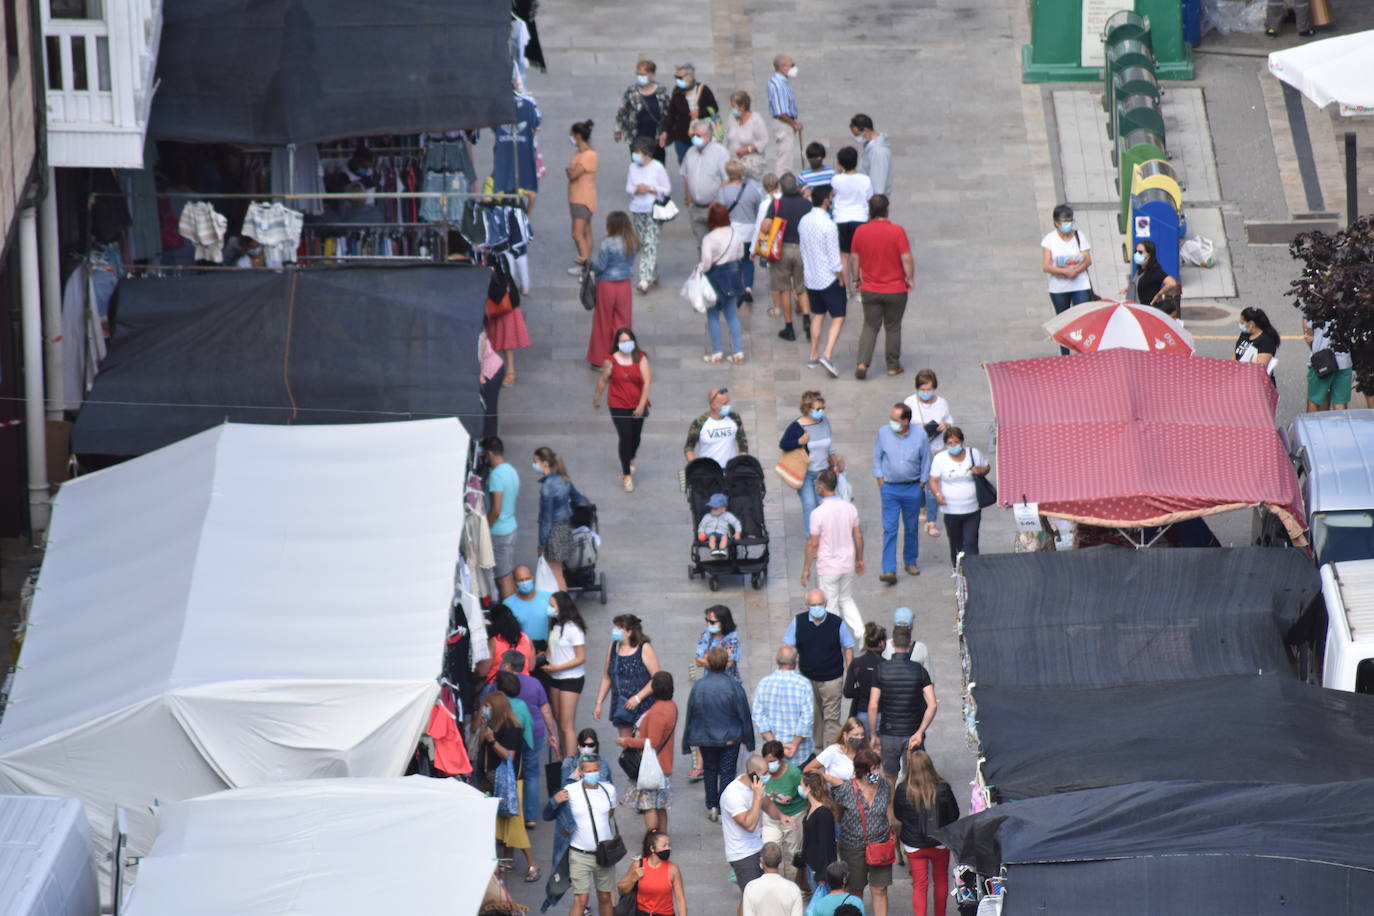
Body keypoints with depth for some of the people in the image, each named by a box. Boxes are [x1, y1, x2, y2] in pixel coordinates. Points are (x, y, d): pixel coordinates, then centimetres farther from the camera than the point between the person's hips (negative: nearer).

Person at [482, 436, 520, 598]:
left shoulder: (496, 475, -21)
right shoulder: (512, 471, 7)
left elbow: (496, 510, -23)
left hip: (498, 531, -9)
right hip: (511, 526, 9)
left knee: (504, 576, -1)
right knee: (510, 574, 17)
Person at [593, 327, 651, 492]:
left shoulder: (641, 359, -8)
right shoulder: (611, 361, -9)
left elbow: (647, 381, -12)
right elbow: (602, 380, 5)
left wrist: (642, 405, -18)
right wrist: (597, 398, 16)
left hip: (637, 406, 2)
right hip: (618, 406, -2)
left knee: (636, 437, 15)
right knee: (625, 437, -9)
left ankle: (631, 460, 49)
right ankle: (627, 475, 1)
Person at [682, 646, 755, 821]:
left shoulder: (698, 687, -11)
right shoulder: (733, 686, -16)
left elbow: (690, 715, -3)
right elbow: (744, 714, -9)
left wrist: (687, 743, 8)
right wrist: (749, 739, 4)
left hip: (705, 739, 2)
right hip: (730, 738, -2)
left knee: (710, 770, 20)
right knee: (727, 772, 7)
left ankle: (712, 806, 21)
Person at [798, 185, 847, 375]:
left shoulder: (804, 222, 1)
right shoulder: (828, 225, -22)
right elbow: (834, 258, -19)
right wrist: (844, 279, -8)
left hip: (810, 278, 7)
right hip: (829, 279, -7)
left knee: (818, 314, 21)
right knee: (838, 317, 0)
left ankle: (814, 355, 25)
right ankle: (827, 354, -15)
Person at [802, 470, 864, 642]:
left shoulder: (818, 513, -19)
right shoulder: (849, 508, -3)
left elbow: (813, 544, -15)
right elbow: (858, 536, 5)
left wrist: (806, 569, -5)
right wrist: (859, 559, 19)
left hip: (827, 567, -5)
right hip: (847, 564, 5)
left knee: (831, 605, 8)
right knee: (847, 600, 21)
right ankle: (860, 632, 7)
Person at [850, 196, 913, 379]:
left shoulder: (860, 231, -7)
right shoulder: (897, 231, -16)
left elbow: (854, 259, 2)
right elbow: (906, 259, -15)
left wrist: (858, 278, 17)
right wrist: (910, 279, 0)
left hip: (870, 290, 2)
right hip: (895, 290, -2)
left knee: (870, 327, 12)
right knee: (893, 327, 13)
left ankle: (862, 363, -4)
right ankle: (893, 366, 21)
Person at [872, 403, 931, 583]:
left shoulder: (919, 437, -7)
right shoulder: (883, 433, -6)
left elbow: (926, 462, 3)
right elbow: (877, 458, 4)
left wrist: (921, 486, 2)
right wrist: (880, 481, 0)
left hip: (912, 488, 1)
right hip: (890, 488, -1)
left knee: (911, 528, 13)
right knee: (889, 529, -8)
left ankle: (910, 562, 32)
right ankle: (889, 571, -12)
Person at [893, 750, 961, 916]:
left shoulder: (902, 790, -17)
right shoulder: (943, 789, -16)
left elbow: (898, 815, -1)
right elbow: (954, 815, -4)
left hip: (913, 845, -1)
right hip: (940, 844, 1)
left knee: (919, 884, 9)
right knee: (941, 880, 22)